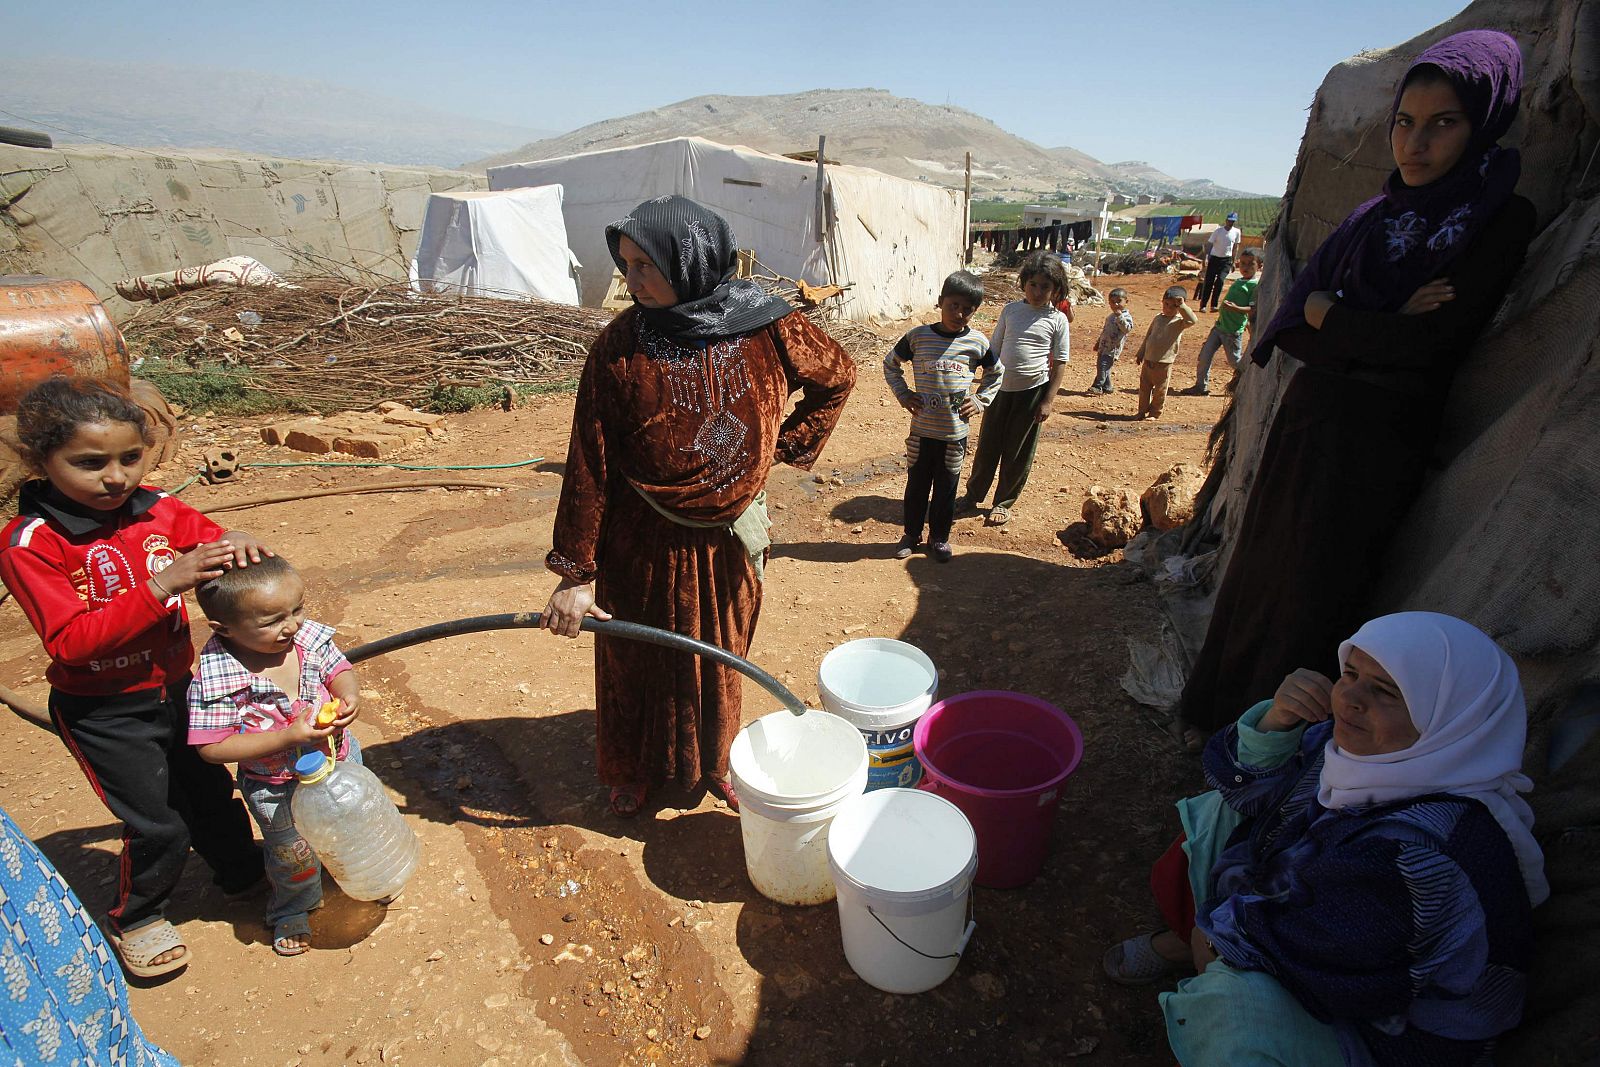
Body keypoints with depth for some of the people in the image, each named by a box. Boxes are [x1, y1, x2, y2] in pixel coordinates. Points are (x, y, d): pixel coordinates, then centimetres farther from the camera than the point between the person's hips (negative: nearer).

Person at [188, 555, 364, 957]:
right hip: (277, 789, -3)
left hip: (339, 760, 4)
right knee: (293, 855, 20)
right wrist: (288, 737, -35)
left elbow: (340, 670, -4)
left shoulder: (310, 637, -20)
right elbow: (213, 748, -26)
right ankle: (293, 910, 53)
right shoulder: (214, 681, -30)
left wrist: (349, 695, -27)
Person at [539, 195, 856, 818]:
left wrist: (788, 446, 2)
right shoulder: (619, 345, -14)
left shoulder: (767, 328, -11)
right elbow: (588, 465, -12)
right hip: (642, 540, -1)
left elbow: (837, 376, 7)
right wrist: (575, 572, -13)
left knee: (721, 655, 19)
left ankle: (714, 762, 45)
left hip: (728, 537, 2)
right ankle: (632, 770, 41)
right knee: (635, 658, 15)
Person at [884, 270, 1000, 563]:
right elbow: (890, 364, 9)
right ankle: (912, 534, 32)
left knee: (946, 488, 12)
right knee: (916, 484, 13)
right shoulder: (918, 336, -6)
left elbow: (995, 374, 14)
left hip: (955, 432, 0)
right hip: (921, 429, 0)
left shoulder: (977, 342, -4)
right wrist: (903, 394, 0)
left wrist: (980, 401, 2)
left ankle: (939, 537, 31)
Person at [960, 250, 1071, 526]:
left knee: (1018, 452, 7)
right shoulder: (1010, 310, 2)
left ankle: (1004, 503, 22)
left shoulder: (1057, 320, -4)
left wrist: (1047, 401, -7)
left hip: (1032, 390, -2)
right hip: (1001, 387, 2)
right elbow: (994, 349, 8)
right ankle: (974, 495, 27)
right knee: (988, 445, 10)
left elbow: (1060, 364, -2)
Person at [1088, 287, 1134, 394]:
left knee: (1103, 366, -17)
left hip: (1113, 348, -9)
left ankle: (1098, 386, -11)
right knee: (1100, 365, 12)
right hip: (1104, 346, 9)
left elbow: (1127, 329, -29)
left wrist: (1120, 316, -33)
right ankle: (1107, 387, 22)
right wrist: (1098, 342, 29)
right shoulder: (1111, 316, 17)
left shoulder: (1126, 316, -10)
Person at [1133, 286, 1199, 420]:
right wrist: (1140, 354, 17)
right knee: (1144, 388, 13)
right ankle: (1142, 411, 26)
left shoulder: (1179, 321, -8)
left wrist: (1181, 305, -31)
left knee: (1159, 390, 6)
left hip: (1163, 363, -5)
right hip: (1148, 360, 5)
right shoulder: (1158, 318, 8)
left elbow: (1192, 320, -31)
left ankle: (1155, 413, 20)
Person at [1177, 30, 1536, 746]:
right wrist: (1382, 328, -15)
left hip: (1376, 441, -5)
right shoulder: (1373, 215, 9)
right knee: (1260, 568, 13)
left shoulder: (1500, 219, -7)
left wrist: (1328, 315, -8)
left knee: (1314, 592, 3)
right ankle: (1215, 708, 31)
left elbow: (1431, 344, -17)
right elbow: (1292, 329, 0)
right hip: (1308, 419, 6)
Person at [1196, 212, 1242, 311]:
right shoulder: (1218, 230, -8)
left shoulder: (1236, 232, 0)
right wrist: (1206, 257, -22)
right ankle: (1203, 305, 7)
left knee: (1220, 280, -16)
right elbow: (1209, 244, -9)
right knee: (1208, 282, -3)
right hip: (1214, 258, -1)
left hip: (1227, 260, 1)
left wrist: (1233, 262, 11)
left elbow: (1235, 247, 11)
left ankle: (1214, 305, -11)